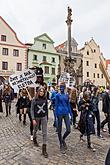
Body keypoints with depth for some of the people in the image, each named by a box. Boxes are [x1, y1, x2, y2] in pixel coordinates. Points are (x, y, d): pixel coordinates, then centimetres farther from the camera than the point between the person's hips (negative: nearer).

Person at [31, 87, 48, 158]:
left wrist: (47, 117, 11)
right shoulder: (34, 100, -9)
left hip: (44, 117, 1)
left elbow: (46, 109, 7)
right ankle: (34, 139, 53)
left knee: (45, 132, -1)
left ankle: (44, 149, 8)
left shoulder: (45, 99, -3)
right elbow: (32, 109, -8)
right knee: (35, 130, 21)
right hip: (36, 117, -1)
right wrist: (33, 119, -14)